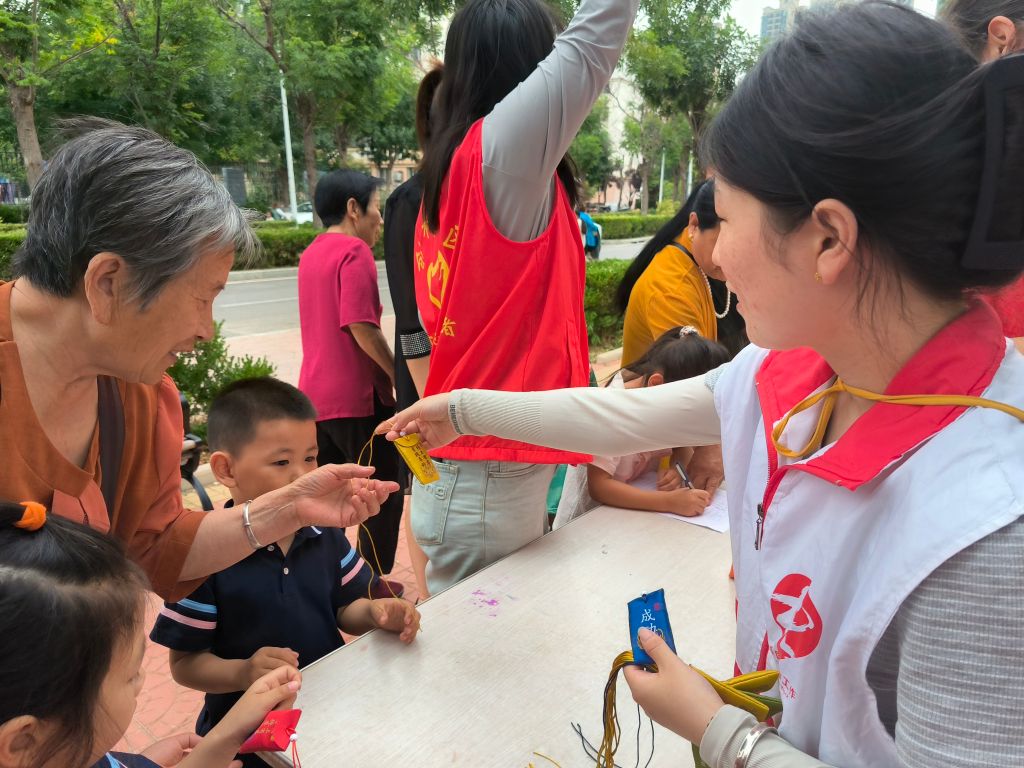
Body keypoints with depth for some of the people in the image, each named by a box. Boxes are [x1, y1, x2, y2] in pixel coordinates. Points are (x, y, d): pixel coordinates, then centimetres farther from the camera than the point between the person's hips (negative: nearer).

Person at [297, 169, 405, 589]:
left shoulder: (311, 253, 13)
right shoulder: (355, 251, -13)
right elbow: (361, 326, -20)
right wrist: (400, 376, -11)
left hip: (315, 394, 8)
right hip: (357, 396, -8)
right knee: (384, 493, 6)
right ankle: (373, 586, 15)